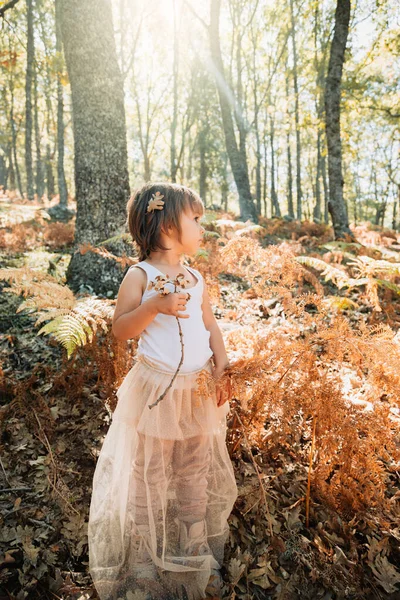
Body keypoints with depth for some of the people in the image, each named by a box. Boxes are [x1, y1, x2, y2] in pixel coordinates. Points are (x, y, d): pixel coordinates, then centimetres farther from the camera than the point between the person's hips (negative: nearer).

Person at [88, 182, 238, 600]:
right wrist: (156, 306, -28)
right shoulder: (140, 276, -11)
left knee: (196, 473, 18)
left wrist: (221, 365, -2)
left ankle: (194, 558, 39)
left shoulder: (195, 277, 5)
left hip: (199, 390, 6)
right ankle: (146, 563, 32)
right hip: (157, 389, -5)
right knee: (150, 475, 10)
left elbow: (209, 322, 10)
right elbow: (120, 329, -14)